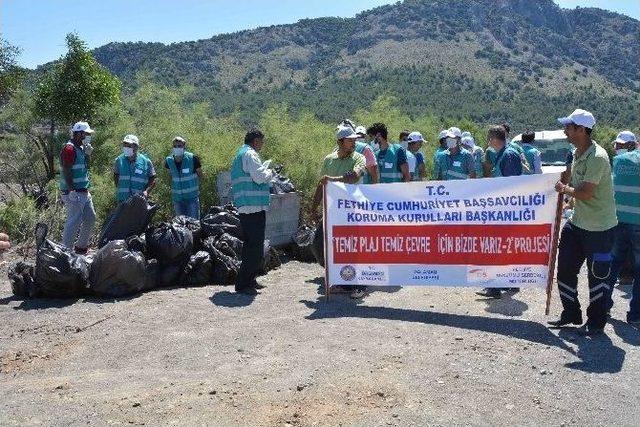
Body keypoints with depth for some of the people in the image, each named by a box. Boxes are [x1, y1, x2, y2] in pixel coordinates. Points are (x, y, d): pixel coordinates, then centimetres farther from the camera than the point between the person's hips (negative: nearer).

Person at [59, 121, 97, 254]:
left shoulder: (81, 148, 17)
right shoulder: (69, 149, -13)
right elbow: (66, 171, -20)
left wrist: (87, 155, 10)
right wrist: (72, 190, -26)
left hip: (84, 192, 10)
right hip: (73, 193, -10)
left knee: (91, 218, 15)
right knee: (74, 222, -9)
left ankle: (81, 246, 27)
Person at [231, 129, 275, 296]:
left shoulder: (240, 154, 22)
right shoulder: (250, 154, -10)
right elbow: (260, 177, -19)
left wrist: (266, 166, 24)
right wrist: (271, 172, -1)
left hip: (245, 208, 11)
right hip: (254, 207, -11)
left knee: (250, 245, 18)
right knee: (255, 246, -9)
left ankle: (249, 280, 26)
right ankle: (243, 284, -8)